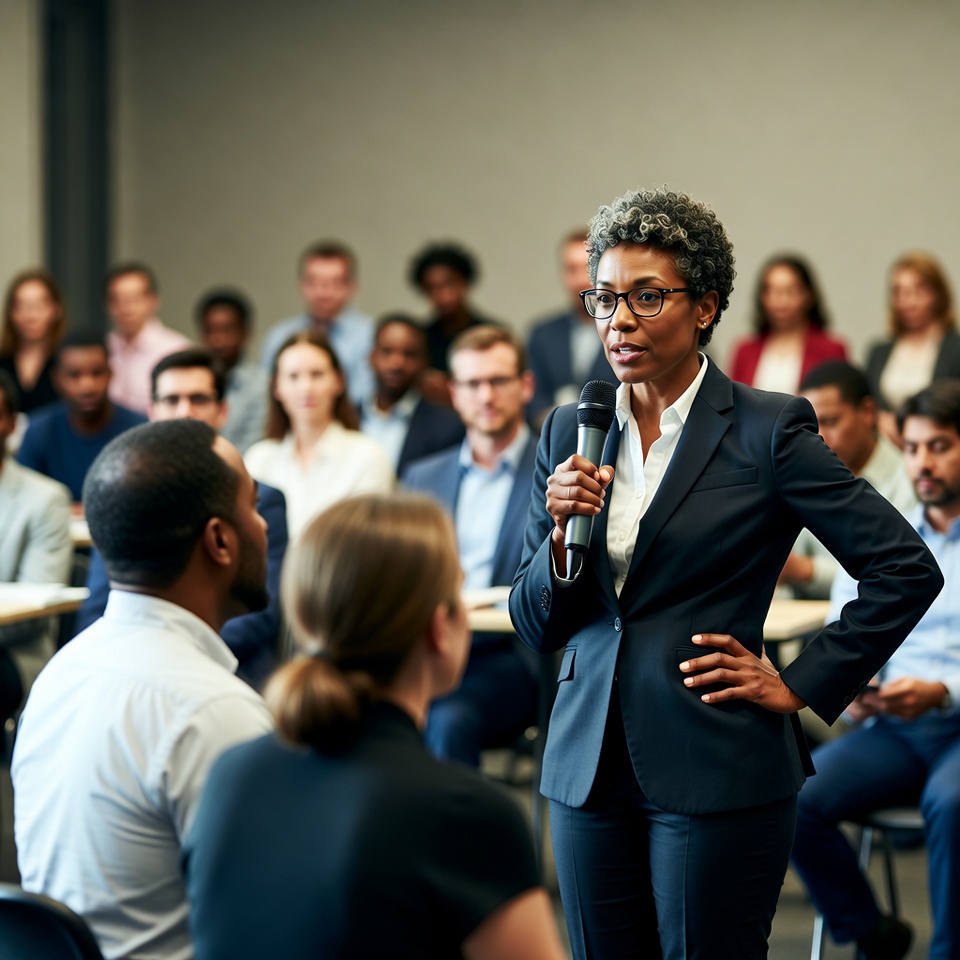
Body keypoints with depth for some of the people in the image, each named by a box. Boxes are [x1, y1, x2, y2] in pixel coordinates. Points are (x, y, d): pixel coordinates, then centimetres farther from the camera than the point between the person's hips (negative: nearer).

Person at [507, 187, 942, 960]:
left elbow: (907, 568, -5)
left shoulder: (768, 430, -5)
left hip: (716, 772, -5)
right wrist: (563, 536, -9)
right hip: (589, 764, 5)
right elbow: (537, 627, 10)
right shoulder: (570, 432, 9)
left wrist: (800, 687, -5)